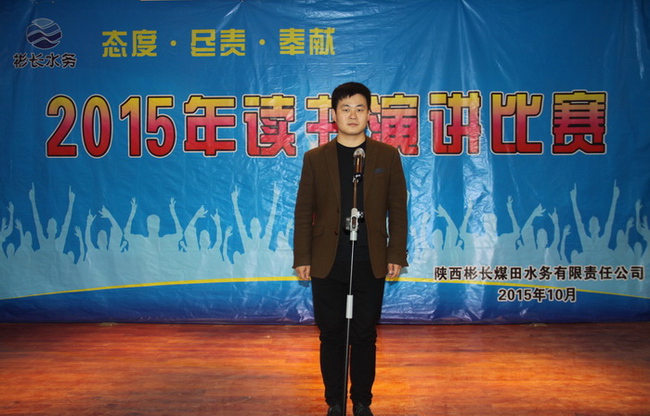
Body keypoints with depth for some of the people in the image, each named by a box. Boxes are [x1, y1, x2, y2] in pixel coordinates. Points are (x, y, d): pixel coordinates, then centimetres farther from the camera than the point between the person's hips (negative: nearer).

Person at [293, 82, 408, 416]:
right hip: (327, 264, 0)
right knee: (331, 336, 8)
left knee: (364, 337, 9)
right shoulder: (315, 158, 3)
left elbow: (397, 210, 4)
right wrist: (302, 258, -1)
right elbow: (303, 212, 3)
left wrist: (396, 255, -1)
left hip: (370, 264, 0)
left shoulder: (387, 156, 3)